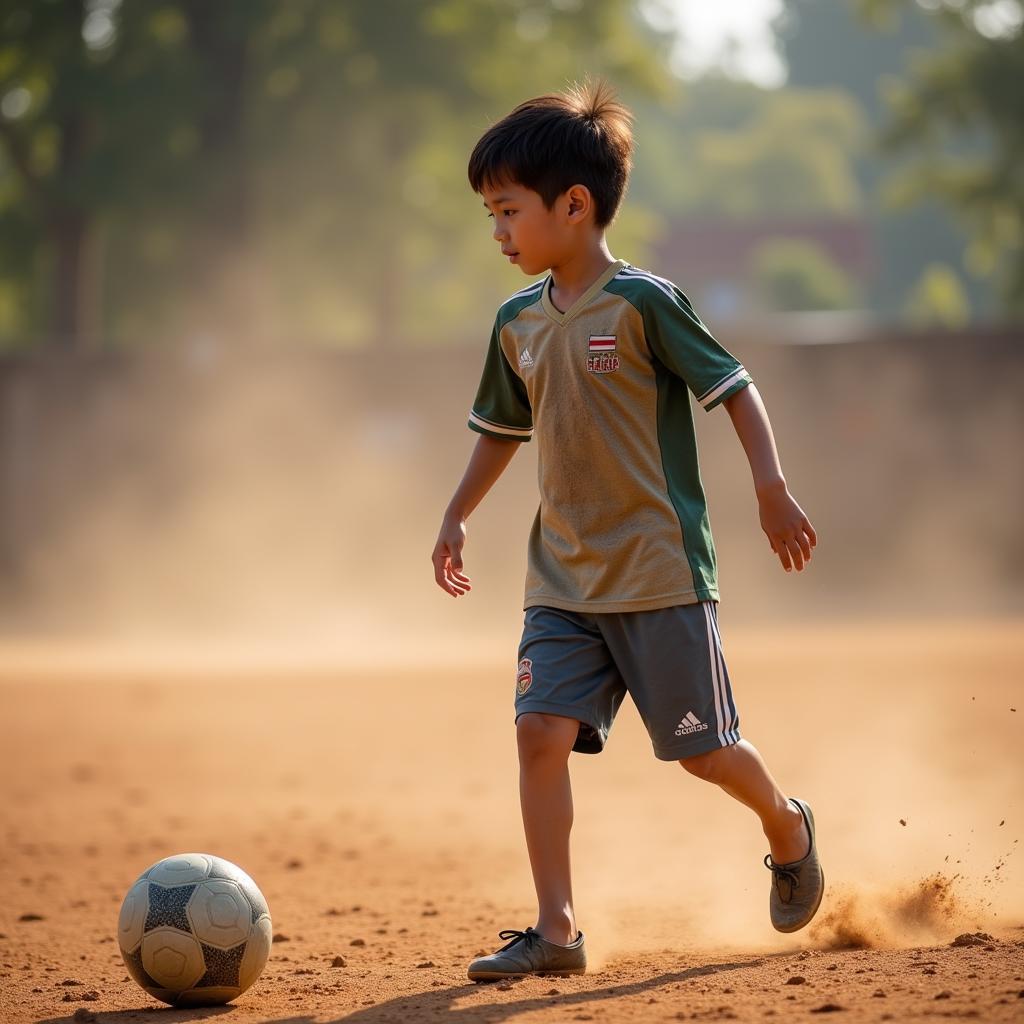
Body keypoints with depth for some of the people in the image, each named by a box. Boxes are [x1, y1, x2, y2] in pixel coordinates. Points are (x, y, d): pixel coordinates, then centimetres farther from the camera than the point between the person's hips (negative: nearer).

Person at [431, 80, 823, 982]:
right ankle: (557, 931, -8)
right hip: (562, 579, 5)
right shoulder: (518, 323, 8)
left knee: (701, 747, 4)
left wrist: (773, 492, -18)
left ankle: (787, 829, 36)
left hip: (659, 572, -5)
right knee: (543, 732, -11)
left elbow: (734, 389, -10)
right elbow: (504, 428, 24)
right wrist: (457, 517, 20)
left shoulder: (642, 302, -11)